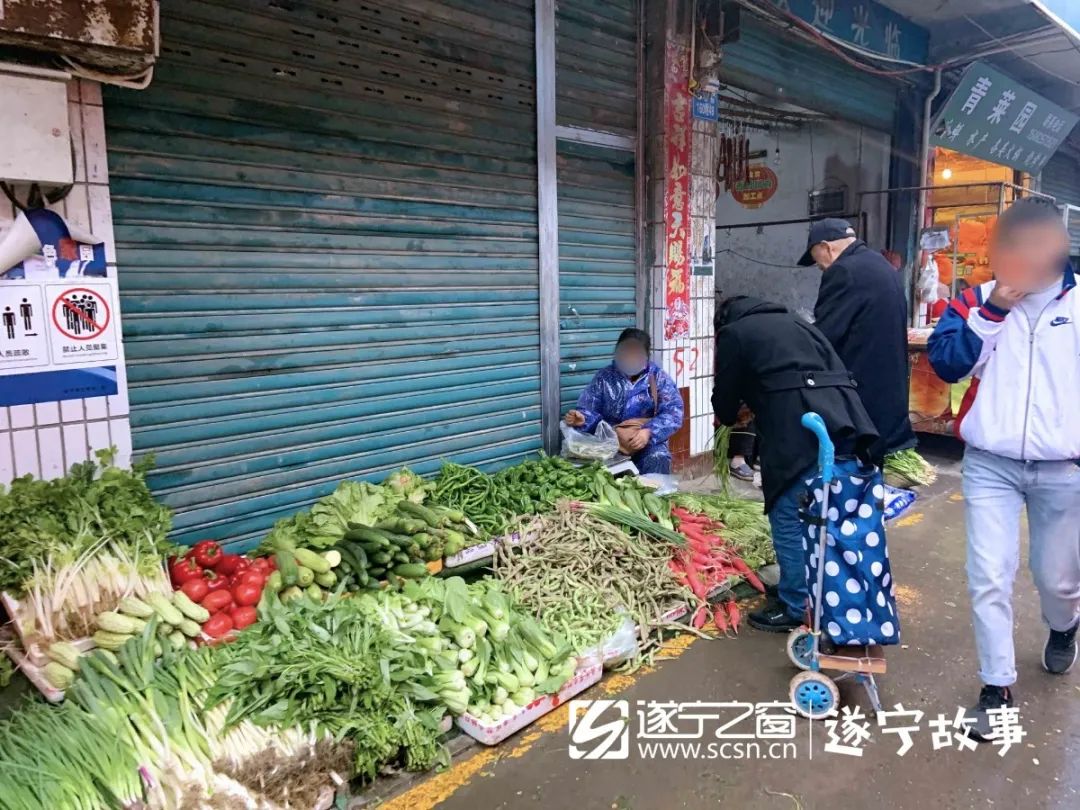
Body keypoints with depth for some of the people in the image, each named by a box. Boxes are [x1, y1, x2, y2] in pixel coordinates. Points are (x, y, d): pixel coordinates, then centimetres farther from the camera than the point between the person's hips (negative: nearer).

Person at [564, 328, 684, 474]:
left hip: (648, 443, -1)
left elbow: (673, 413, -9)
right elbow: (590, 409, 5)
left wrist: (649, 432, -27)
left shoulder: (659, 377, 2)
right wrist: (583, 418, -20)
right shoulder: (604, 377, 7)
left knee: (658, 459, -33)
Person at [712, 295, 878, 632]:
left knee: (790, 521, 4)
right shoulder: (795, 322, 31)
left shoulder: (733, 332, 12)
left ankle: (795, 608, 13)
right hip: (843, 425, 8)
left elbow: (724, 400, 15)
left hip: (802, 436, -7)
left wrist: (729, 416, 39)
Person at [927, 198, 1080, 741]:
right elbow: (944, 362, -10)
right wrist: (992, 310, -16)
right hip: (989, 464, 0)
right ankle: (997, 687, 16)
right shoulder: (977, 300, 0)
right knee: (988, 578, -1)